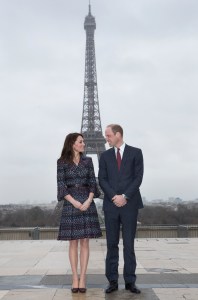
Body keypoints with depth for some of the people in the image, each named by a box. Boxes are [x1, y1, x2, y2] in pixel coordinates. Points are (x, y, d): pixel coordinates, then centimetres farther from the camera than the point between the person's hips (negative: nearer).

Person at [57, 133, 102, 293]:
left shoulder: (88, 161, 8)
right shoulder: (62, 162, 1)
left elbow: (93, 182, 4)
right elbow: (61, 186, -4)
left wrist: (89, 200, -12)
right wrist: (75, 202, -14)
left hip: (87, 203, 2)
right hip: (70, 203, -2)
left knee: (85, 242, 0)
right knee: (73, 242, 2)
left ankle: (82, 278, 4)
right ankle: (75, 278, 9)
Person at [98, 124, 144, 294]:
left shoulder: (136, 153, 3)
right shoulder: (105, 156, 10)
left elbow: (138, 177, -4)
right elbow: (102, 180, 3)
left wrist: (124, 196, -13)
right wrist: (114, 197, -12)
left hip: (130, 204, -2)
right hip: (111, 205, 2)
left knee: (129, 244, 1)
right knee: (112, 244, 4)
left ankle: (130, 281, 9)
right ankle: (113, 281, 10)